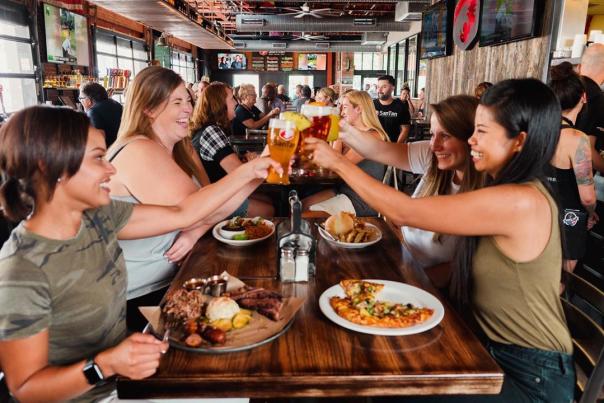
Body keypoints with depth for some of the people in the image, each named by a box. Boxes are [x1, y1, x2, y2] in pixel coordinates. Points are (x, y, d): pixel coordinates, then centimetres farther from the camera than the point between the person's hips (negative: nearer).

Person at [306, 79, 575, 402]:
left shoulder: (519, 202, -27)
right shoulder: (521, 193, 4)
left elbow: (402, 211, -25)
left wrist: (337, 161, -16)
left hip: (531, 376, -8)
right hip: (497, 350, 8)